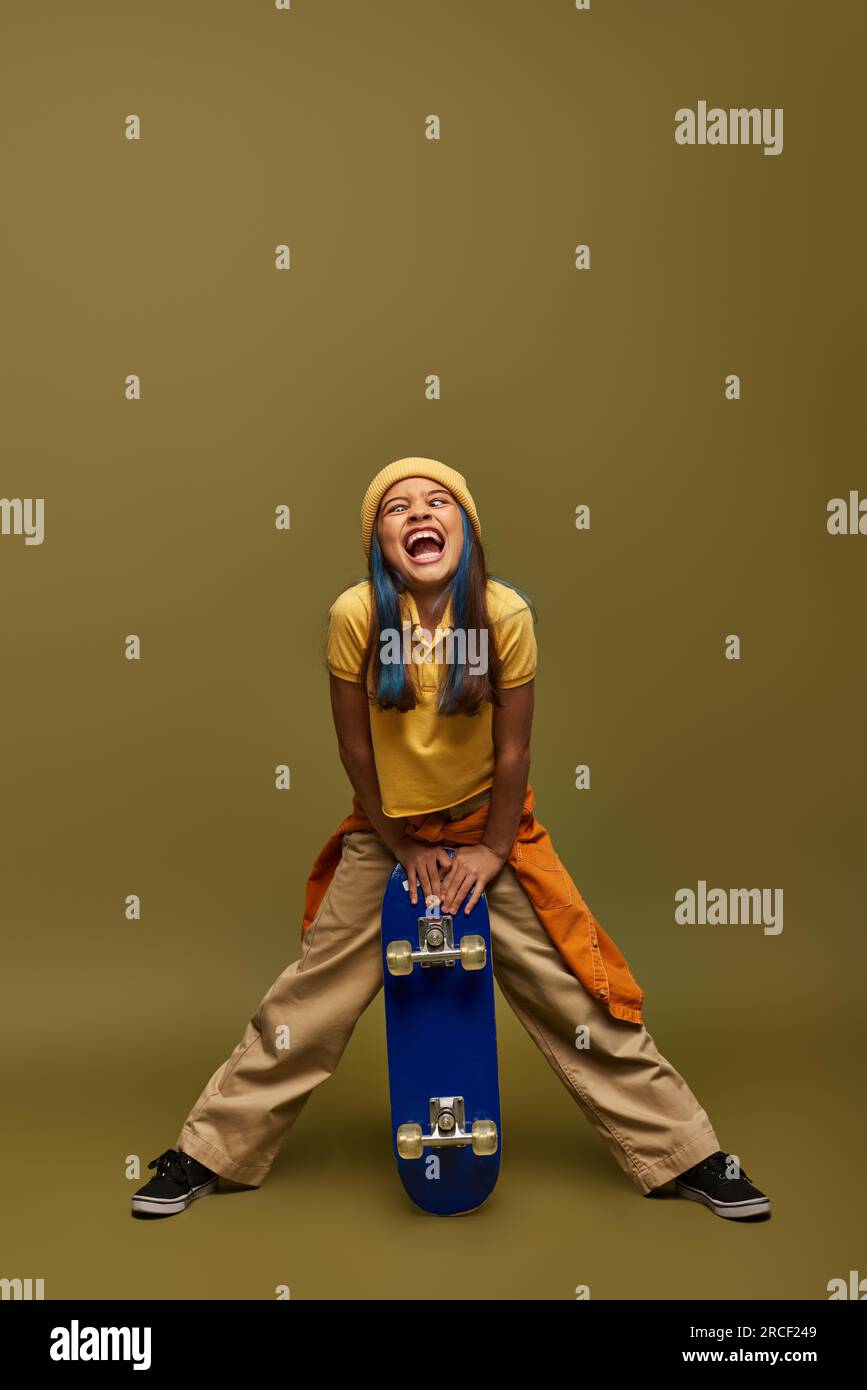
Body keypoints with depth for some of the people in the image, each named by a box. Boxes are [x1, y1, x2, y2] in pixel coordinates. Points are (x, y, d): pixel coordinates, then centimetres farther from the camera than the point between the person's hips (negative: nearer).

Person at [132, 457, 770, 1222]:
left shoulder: (506, 612, -18)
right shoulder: (355, 613, -18)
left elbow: (512, 750, -10)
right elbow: (355, 748, -9)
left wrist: (492, 851, -6)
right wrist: (402, 847, -4)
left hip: (489, 827, 0)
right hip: (385, 834, 0)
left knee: (573, 991, 3)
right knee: (309, 998, 5)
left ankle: (690, 1157, 20)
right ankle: (205, 1155, 23)